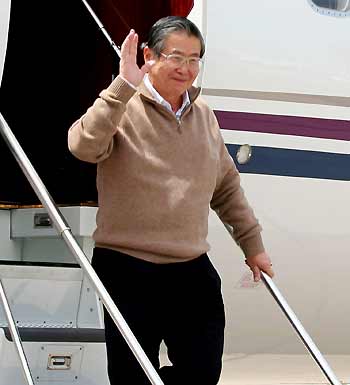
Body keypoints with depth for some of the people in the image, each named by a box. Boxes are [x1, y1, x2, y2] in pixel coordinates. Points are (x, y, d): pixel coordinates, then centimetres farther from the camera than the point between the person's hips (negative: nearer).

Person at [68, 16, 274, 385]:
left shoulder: (203, 114, 11)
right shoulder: (122, 107, -6)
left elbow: (226, 186, 20)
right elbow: (84, 146, -27)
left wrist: (252, 243, 21)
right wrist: (123, 86, -30)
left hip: (193, 270, 5)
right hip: (129, 270, -5)